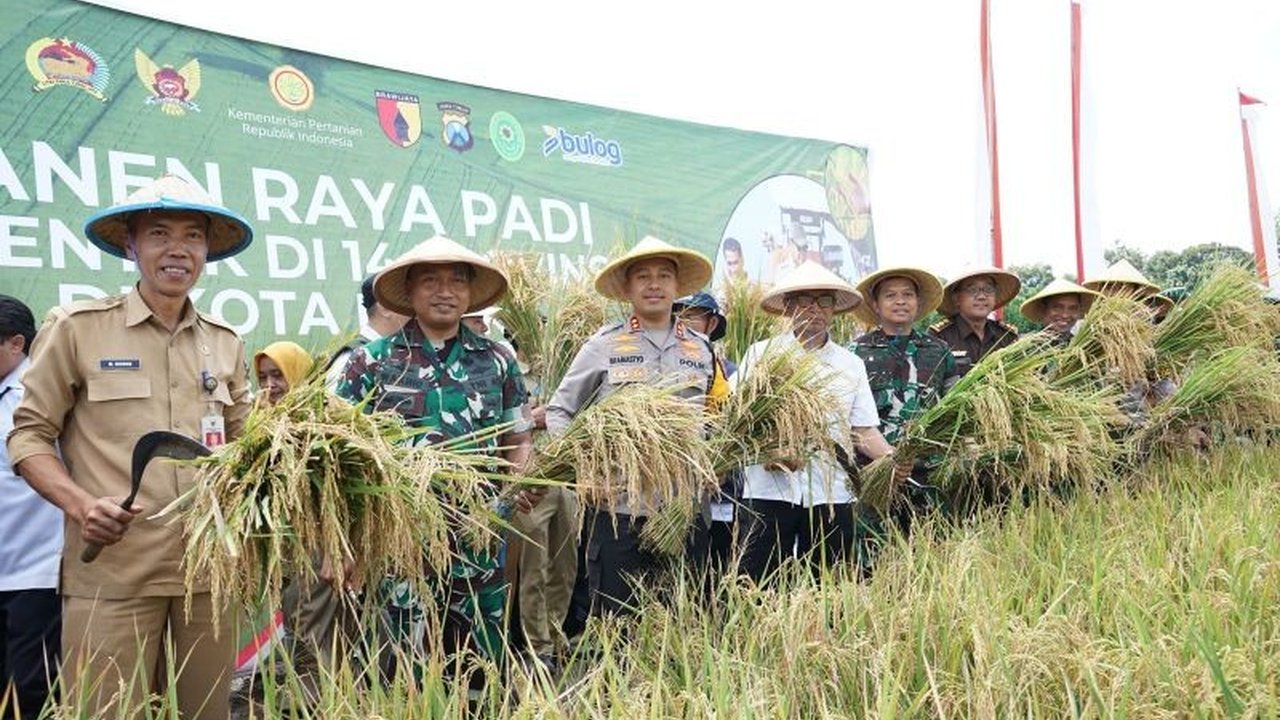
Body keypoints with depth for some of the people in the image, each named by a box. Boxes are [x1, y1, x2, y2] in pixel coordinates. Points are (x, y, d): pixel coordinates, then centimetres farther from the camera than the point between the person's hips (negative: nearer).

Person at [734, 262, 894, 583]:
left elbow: (864, 430, 9)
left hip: (831, 494, 3)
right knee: (757, 588, -3)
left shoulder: (851, 364, 15)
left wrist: (892, 458, -9)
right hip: (769, 488, -2)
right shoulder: (762, 354, 7)